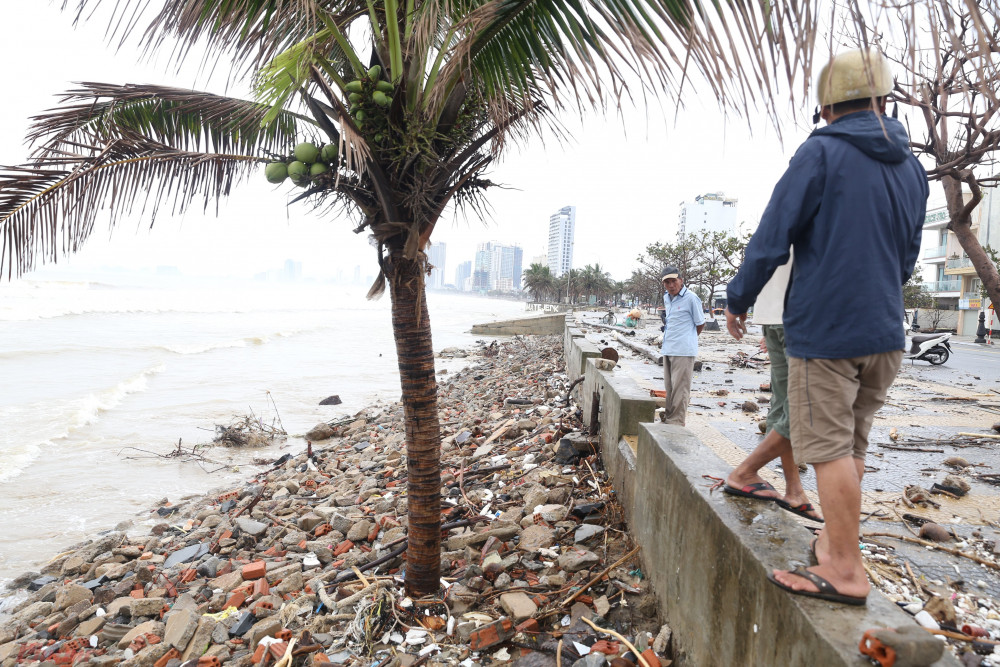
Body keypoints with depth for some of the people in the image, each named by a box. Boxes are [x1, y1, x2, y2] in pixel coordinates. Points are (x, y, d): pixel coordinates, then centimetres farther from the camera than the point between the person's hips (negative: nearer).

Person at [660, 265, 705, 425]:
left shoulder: (691, 298, -10)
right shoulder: (666, 297, 13)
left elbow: (700, 324, -2)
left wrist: (688, 339, 10)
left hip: (683, 351, -8)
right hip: (668, 350, 8)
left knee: (679, 388, -5)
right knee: (669, 387, 14)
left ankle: (676, 423, -1)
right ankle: (668, 419, 24)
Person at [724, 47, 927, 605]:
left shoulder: (822, 152, -8)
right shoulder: (912, 168, 13)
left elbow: (773, 237, -11)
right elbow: (907, 258, 20)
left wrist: (740, 298, 1)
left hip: (824, 328, -7)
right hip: (885, 332, 7)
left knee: (829, 447, -3)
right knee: (852, 444, 16)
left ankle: (846, 571, 2)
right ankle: (835, 543, 26)